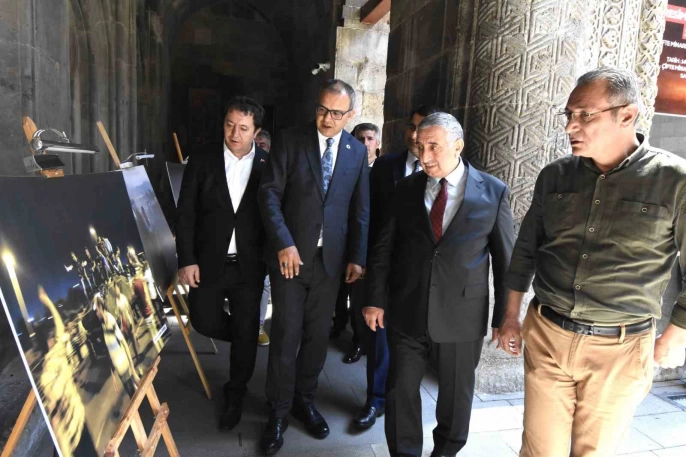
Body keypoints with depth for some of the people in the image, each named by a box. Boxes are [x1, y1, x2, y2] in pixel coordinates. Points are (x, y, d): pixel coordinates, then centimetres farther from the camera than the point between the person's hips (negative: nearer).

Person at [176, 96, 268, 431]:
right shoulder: (202, 163, 0)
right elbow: (186, 215, -1)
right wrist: (187, 260, -7)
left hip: (249, 265, -1)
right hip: (208, 262, 1)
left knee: (246, 331, 7)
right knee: (205, 322, 7)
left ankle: (235, 396, 29)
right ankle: (246, 340, 40)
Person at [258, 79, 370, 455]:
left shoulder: (357, 152, 6)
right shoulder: (290, 141, -2)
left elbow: (360, 209, 8)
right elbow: (269, 194, -7)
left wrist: (357, 257, 3)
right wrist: (284, 244, -15)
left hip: (331, 258, 3)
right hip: (290, 254, -2)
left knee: (317, 335, 12)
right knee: (285, 335, 4)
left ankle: (305, 399, 33)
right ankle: (279, 410, 23)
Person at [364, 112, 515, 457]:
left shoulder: (494, 192, -4)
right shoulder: (406, 189, 1)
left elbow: (505, 260, -1)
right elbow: (384, 248, 4)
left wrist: (504, 317, 1)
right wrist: (376, 299, 1)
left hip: (462, 316, -1)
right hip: (406, 313, 2)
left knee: (456, 393, 17)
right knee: (401, 390, 12)